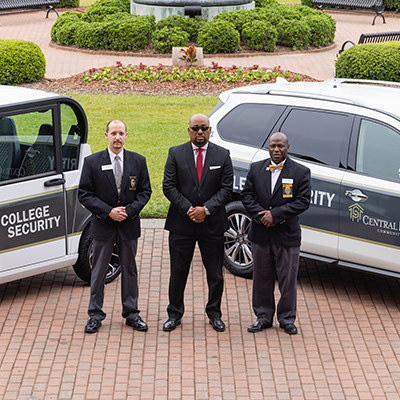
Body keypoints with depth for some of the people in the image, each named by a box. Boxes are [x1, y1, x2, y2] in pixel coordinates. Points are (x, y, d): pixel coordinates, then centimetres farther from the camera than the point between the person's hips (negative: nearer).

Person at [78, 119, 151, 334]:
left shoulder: (138, 161, 2)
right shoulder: (92, 162, -4)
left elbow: (145, 191, 5)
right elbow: (84, 195, -5)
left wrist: (129, 210, -11)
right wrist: (108, 211, -14)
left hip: (129, 225, 2)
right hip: (102, 226, -2)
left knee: (129, 270, 10)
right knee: (98, 271, 5)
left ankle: (131, 313, 20)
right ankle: (95, 315, 14)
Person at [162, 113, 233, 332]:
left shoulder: (222, 155, 3)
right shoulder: (176, 154, 2)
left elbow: (226, 187, -1)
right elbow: (168, 186, -3)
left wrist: (206, 209, -13)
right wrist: (188, 210, -12)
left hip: (212, 223, 1)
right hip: (181, 223, 0)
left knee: (215, 273, 8)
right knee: (178, 271, 6)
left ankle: (214, 313, 22)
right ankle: (174, 314, 18)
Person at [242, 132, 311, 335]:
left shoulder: (300, 172, -2)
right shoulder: (256, 168, 7)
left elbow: (303, 201, -8)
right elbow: (247, 195, 4)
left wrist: (275, 214, -15)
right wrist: (260, 215, -12)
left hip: (287, 235, -2)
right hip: (260, 234, 3)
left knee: (288, 279, 3)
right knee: (262, 277, 10)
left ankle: (287, 319, 16)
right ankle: (263, 316, 22)